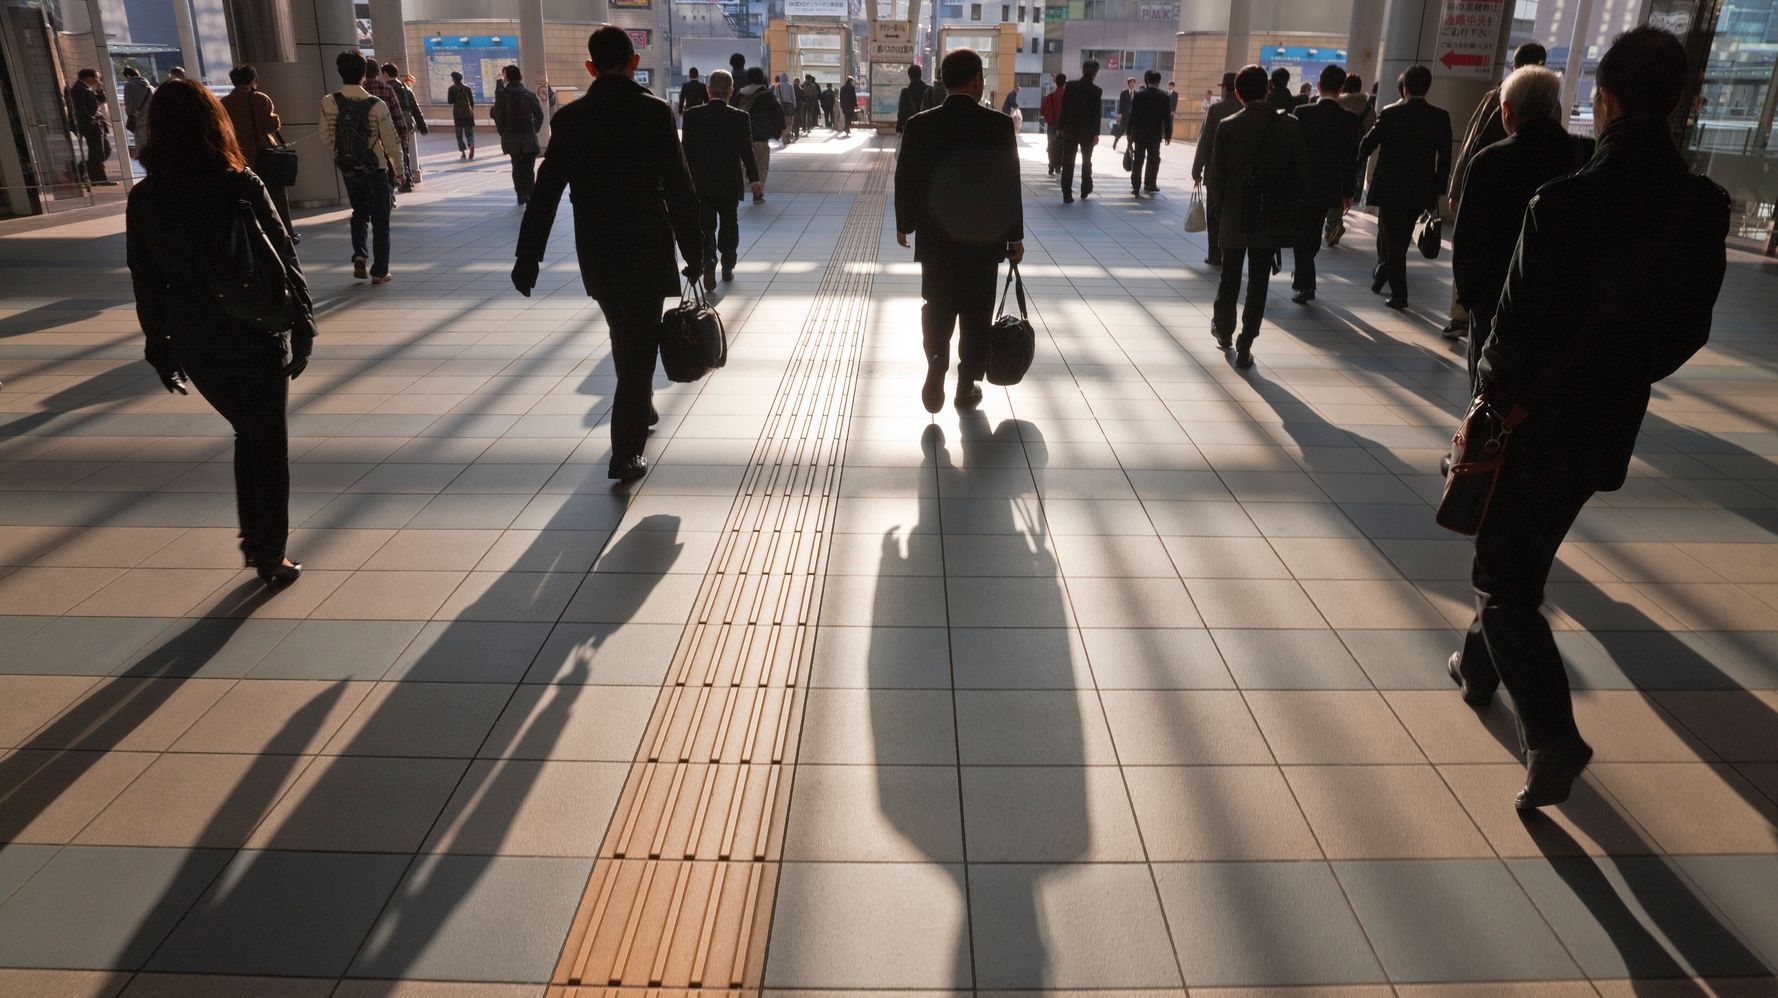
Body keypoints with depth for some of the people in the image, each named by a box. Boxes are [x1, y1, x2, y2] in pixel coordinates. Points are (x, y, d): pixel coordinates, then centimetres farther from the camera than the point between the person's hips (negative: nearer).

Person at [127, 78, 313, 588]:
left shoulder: (143, 199, -2)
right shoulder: (240, 186, -13)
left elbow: (146, 283, 3)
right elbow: (283, 260, -10)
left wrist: (159, 346, 12)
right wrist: (303, 325, 0)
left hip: (195, 343, 4)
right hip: (256, 336, -4)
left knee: (247, 434, 23)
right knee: (269, 444, 10)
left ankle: (253, 540, 27)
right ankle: (271, 557, 14)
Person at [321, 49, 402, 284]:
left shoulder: (329, 103, -9)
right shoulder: (376, 106, -17)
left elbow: (326, 138, -2)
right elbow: (391, 141, -11)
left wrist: (341, 155, 16)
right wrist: (397, 161, 9)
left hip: (348, 168, 3)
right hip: (376, 168, -3)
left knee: (360, 213, 23)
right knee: (380, 221, 7)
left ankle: (359, 256, 3)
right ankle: (379, 272, 9)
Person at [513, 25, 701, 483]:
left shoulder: (569, 118, 1)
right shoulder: (655, 111, -9)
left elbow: (545, 193, 1)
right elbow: (680, 189, -11)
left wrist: (528, 257, 6)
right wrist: (693, 252, -3)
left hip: (596, 255, 4)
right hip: (647, 252, -4)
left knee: (627, 339, 24)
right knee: (638, 346, 2)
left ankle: (640, 409, 43)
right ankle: (626, 453, -1)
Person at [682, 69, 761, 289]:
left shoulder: (692, 115, -6)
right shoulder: (740, 118, -9)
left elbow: (687, 150, -2)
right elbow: (747, 152, -6)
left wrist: (687, 179, 7)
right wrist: (754, 179, 4)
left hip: (701, 182, 0)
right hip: (729, 183, 0)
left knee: (705, 224, 7)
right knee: (729, 224, 15)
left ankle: (709, 262, -17)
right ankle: (727, 268, 21)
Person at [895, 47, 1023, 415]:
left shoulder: (919, 125, -5)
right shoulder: (999, 125, -9)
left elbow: (906, 179, 0)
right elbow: (1009, 185, -8)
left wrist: (904, 224, 14)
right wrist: (1015, 236, 2)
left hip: (935, 236, 1)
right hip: (983, 237, -1)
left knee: (937, 308, 15)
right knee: (975, 315, 11)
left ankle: (936, 368, -6)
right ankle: (967, 386, 17)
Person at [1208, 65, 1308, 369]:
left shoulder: (1227, 127, -10)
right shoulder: (1291, 125, -7)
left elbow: (1216, 176, -8)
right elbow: (1302, 175, -5)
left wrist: (1219, 210, 6)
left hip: (1235, 216, 0)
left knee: (1229, 276, 18)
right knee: (1258, 282, 7)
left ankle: (1223, 329, 36)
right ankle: (1245, 348, 7)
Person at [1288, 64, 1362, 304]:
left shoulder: (1302, 113, -11)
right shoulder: (1350, 119, -5)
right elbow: (1351, 159, -2)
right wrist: (1348, 192, 6)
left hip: (1302, 185, -3)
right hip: (1330, 188, 3)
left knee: (1302, 236, 5)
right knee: (1314, 235, 18)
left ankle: (1306, 284, -2)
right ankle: (1303, 278, 31)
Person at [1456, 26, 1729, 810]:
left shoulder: (1563, 203, -23)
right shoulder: (1704, 207, -4)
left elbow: (1519, 322, -20)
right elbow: (1689, 329, 2)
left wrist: (1492, 403, -5)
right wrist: (1619, 379, 14)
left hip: (1535, 421, -6)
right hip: (1608, 424, 6)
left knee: (1503, 576, 5)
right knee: (1524, 560, 25)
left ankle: (1552, 735, -5)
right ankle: (1480, 665, 43)